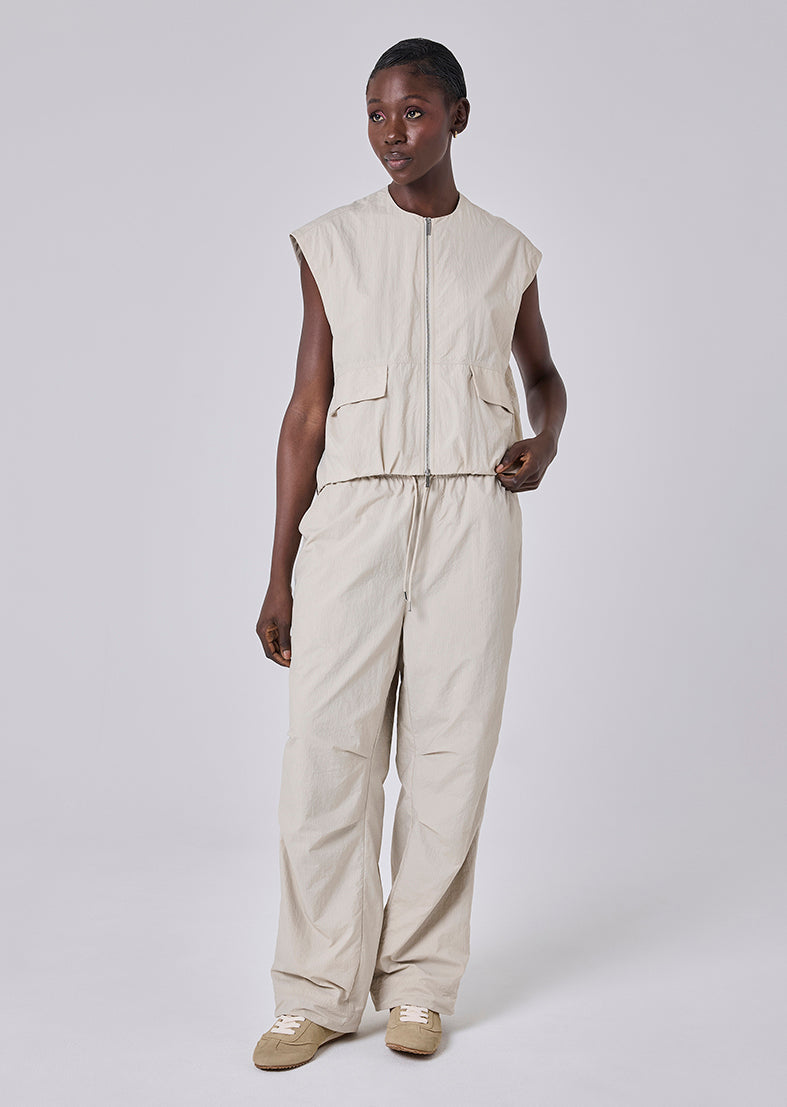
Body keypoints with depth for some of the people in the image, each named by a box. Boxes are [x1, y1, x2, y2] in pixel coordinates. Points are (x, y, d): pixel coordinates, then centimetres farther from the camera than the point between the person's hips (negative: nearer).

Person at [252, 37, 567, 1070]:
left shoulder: (505, 251, 11)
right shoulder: (331, 244, 8)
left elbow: (543, 373, 26)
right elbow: (308, 406, 5)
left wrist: (545, 440, 2)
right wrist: (279, 573, 1)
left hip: (471, 511, 1)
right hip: (353, 506, 0)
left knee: (451, 744, 0)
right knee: (327, 742, -6)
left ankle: (419, 984, 14)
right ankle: (319, 992, 7)